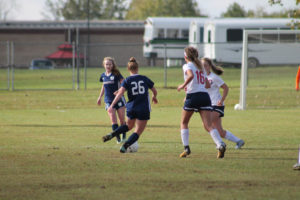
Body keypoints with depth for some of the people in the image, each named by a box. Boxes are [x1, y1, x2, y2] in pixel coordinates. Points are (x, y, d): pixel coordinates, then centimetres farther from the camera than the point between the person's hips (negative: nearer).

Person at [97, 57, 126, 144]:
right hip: (109, 101, 3)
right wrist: (100, 97, 20)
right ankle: (118, 138, -9)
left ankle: (124, 137, 20)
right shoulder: (103, 76, 8)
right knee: (113, 120, -10)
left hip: (119, 100, -3)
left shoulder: (116, 74, -7)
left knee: (122, 120, 2)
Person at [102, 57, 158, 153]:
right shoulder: (145, 79, 2)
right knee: (138, 132, 4)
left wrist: (112, 105, -17)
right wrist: (154, 97, 35)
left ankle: (112, 134, 11)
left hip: (131, 108, 2)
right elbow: (155, 91, 13)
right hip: (144, 109, -2)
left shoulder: (127, 80, -2)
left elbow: (120, 93, -15)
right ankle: (124, 146, -11)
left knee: (129, 126, 28)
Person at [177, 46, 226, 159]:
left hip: (193, 96, -4)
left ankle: (186, 147, 7)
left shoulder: (187, 66, 2)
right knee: (208, 126, -6)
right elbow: (207, 85, 25)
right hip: (205, 96, 4)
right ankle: (220, 145, -29)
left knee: (184, 123, 17)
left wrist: (183, 85, -8)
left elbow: (191, 75, -21)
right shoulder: (200, 67, 21)